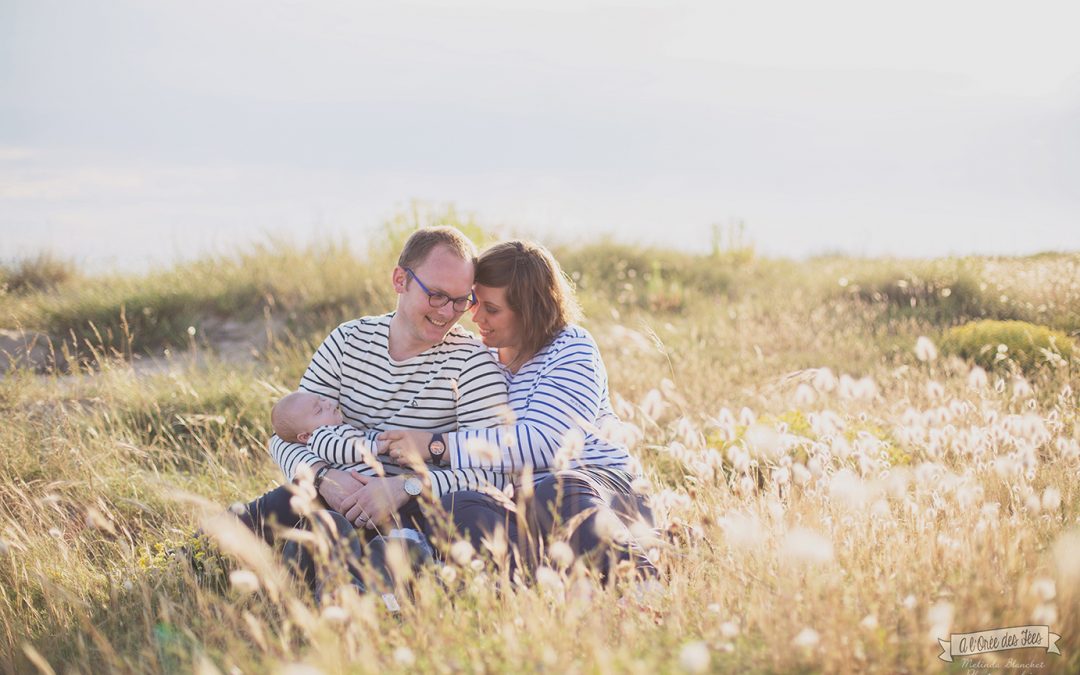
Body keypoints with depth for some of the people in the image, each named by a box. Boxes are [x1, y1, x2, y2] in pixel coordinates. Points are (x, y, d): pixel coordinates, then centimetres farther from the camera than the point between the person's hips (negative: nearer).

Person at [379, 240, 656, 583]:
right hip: (524, 508, 4)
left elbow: (540, 442, -16)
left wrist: (436, 446, -18)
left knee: (558, 495, -41)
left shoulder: (572, 349, -1)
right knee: (458, 508, -32)